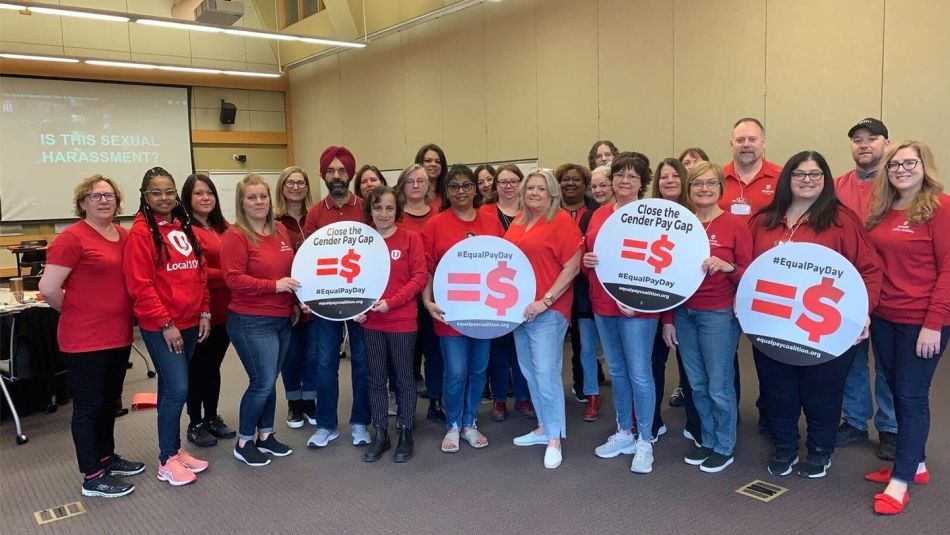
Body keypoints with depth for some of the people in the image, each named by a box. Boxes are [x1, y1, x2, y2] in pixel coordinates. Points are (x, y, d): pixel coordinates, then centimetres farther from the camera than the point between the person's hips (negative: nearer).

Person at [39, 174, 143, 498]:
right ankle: (92, 478, 14)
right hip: (85, 339, -7)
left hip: (119, 335, 7)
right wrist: (77, 312, -3)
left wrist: (122, 315, 11)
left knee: (109, 401, 19)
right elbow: (48, 289, -16)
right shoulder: (72, 237, -14)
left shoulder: (124, 236, 7)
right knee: (89, 406, 4)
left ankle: (107, 458, 35)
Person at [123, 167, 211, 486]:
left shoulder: (184, 228, 11)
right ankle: (167, 461, 7)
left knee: (171, 389, 15)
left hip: (189, 323, 7)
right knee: (177, 390, -8)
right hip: (160, 327, -6)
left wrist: (204, 312, 8)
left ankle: (174, 449, 25)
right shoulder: (140, 232, -10)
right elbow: (139, 285, -15)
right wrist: (166, 323, -15)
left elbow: (199, 273, 14)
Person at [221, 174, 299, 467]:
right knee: (263, 383, -4)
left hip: (282, 319, 7)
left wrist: (295, 302, 14)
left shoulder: (281, 231, 9)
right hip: (251, 322, -7)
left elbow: (292, 269, 19)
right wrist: (274, 285, -23)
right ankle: (244, 442, 15)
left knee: (269, 381, 14)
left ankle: (266, 435, 29)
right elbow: (234, 279, -19)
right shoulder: (235, 236, -12)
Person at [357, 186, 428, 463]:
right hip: (371, 322, 3)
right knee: (376, 379, 12)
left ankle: (406, 434, 22)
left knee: (404, 378, 8)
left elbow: (420, 277, -10)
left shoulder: (411, 238, -5)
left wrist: (392, 301, -18)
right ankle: (380, 435, 25)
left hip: (402, 320, -3)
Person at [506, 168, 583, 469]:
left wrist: (545, 301, -18)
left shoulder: (562, 221, -8)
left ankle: (555, 439, 5)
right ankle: (544, 427, 28)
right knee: (529, 372, 14)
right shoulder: (518, 223, 12)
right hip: (519, 309, 8)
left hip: (548, 311, -7)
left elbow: (572, 267, -14)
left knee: (546, 373, -7)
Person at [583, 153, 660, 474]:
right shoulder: (598, 215, 10)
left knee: (639, 374, -1)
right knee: (617, 372, 15)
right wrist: (586, 262, -6)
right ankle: (623, 434, 29)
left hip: (637, 308, -6)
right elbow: (586, 257, 18)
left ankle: (644, 442, 14)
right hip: (603, 305, 6)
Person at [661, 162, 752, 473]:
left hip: (719, 315, -4)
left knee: (718, 385, 3)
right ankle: (707, 441, 30)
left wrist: (728, 267, -23)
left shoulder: (736, 225, -6)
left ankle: (725, 447, 22)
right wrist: (667, 319, 8)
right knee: (697, 384, 13)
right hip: (683, 313, 4)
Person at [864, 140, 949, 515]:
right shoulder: (883, 210, 8)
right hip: (883, 318, 6)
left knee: (912, 395, 2)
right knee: (898, 392, 14)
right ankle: (916, 464, 31)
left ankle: (901, 481, 12)